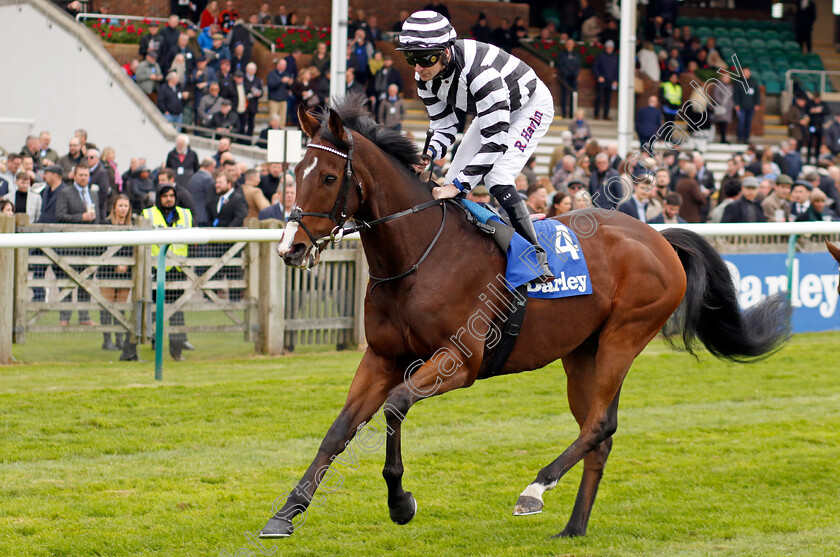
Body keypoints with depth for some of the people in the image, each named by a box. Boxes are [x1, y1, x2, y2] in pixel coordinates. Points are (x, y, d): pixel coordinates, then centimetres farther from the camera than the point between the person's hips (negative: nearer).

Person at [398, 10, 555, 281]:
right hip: (492, 111, 8)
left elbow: (496, 138, -41)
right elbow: (444, 126, -6)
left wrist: (459, 184, -43)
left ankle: (536, 254, -18)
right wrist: (429, 153, -30)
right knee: (450, 183, -1)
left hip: (532, 106, -8)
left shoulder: (478, 71, -42)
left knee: (496, 177, -26)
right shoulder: (425, 78, -17)